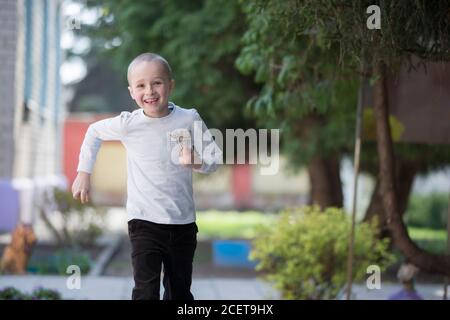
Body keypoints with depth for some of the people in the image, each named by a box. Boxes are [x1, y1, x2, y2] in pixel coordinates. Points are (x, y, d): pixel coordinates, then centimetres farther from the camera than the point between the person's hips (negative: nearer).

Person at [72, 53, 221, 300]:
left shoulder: (189, 119, -6)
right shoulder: (128, 124, -7)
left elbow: (215, 157, 0)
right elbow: (94, 132, 12)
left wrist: (198, 161, -22)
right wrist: (83, 173, 10)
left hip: (183, 222, 2)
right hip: (144, 222, -2)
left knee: (180, 291, 16)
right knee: (146, 291, -14)